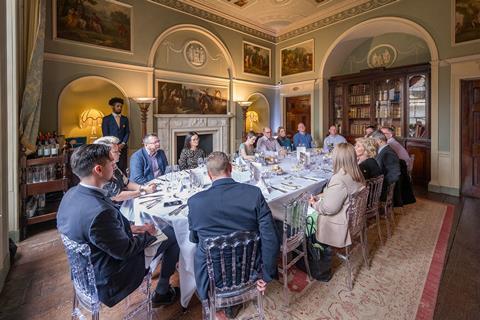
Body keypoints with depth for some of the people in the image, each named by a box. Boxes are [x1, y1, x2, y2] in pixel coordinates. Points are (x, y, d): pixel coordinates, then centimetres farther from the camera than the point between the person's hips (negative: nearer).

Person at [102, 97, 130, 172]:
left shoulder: (125, 119, 14)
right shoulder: (106, 119, 4)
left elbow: (127, 132, 8)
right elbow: (105, 134, -2)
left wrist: (122, 144, -5)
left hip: (123, 148, 3)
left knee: (123, 168, 0)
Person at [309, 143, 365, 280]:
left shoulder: (339, 179, -29)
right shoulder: (357, 176, -1)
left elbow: (328, 208, -25)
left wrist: (314, 203, -9)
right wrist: (318, 197, 5)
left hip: (339, 226, -8)